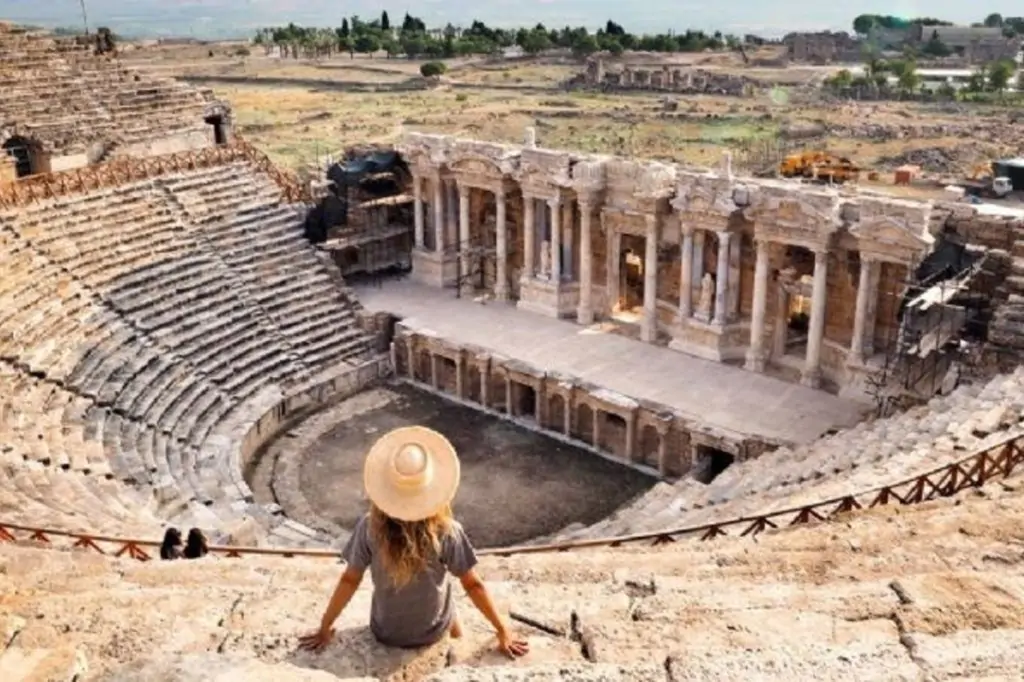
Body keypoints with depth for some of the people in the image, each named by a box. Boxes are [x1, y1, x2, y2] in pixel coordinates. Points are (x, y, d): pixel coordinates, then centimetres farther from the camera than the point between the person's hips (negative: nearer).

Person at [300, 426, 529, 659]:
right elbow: (473, 585, -17)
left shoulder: (370, 527, -23)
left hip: (385, 634, 1)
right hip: (434, 634, -1)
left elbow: (349, 580, -13)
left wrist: (324, 627, 1)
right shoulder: (447, 532, -26)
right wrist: (503, 630, -5)